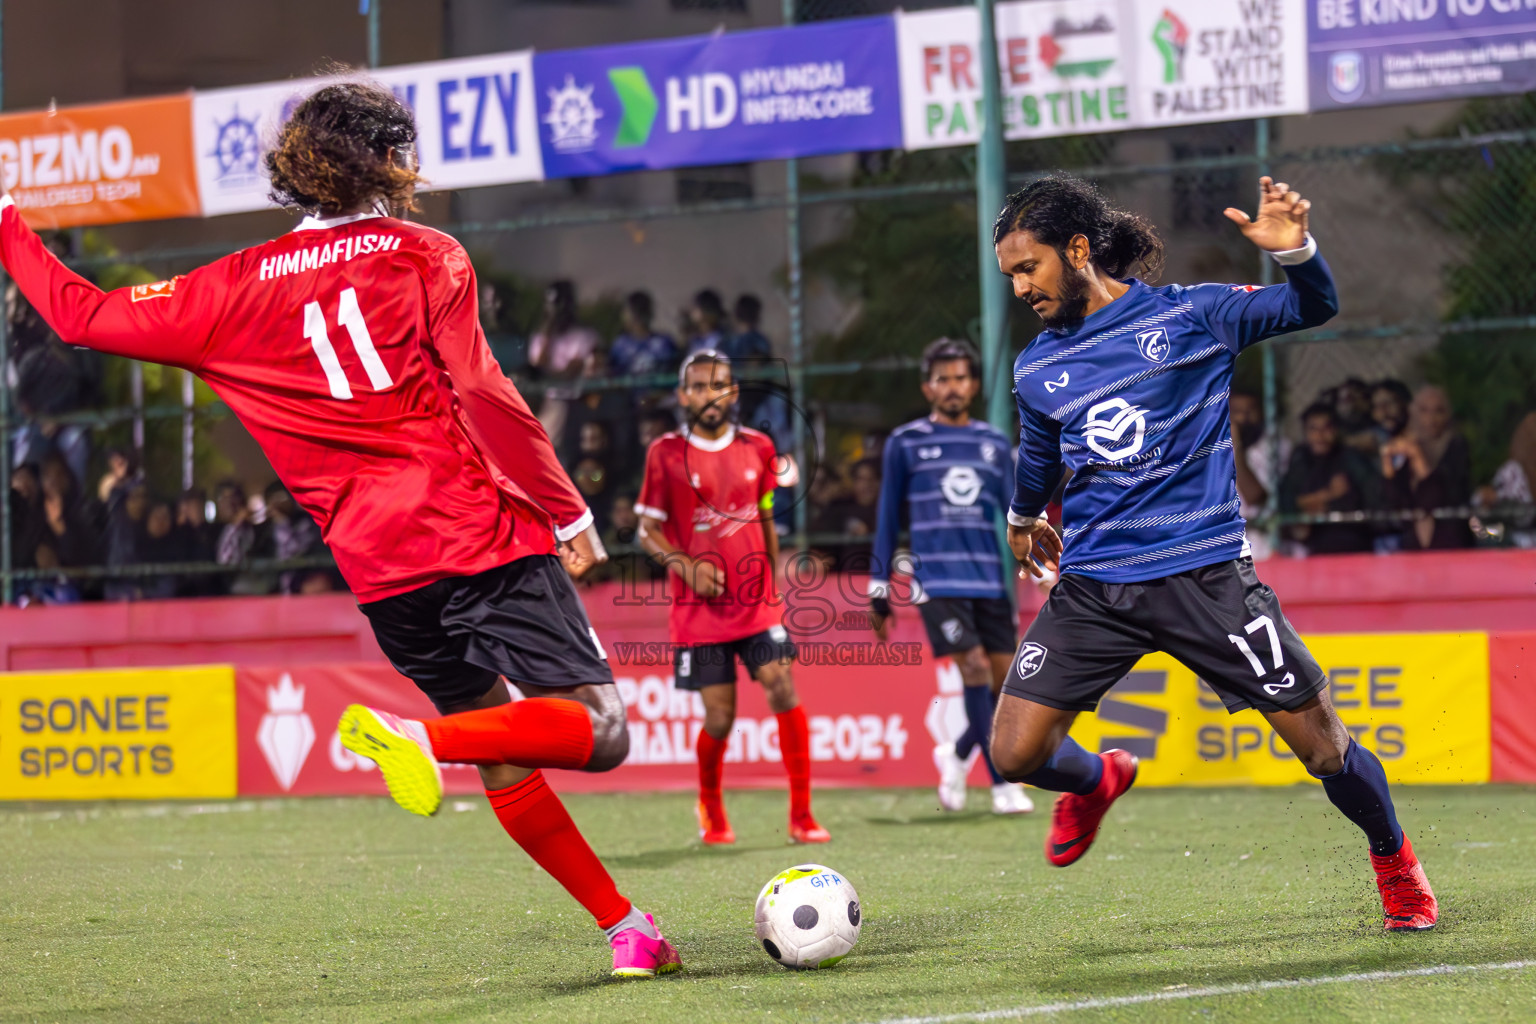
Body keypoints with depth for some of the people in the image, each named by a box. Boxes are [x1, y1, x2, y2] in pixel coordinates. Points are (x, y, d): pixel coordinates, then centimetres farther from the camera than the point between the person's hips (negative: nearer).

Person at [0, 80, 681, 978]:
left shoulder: (243, 287, 10)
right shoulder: (422, 256, 0)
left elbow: (89, 317, 12)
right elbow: (482, 396, -8)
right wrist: (570, 512, -2)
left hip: (380, 569, 5)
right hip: (483, 537, -5)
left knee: (505, 759, 17)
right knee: (599, 729, -8)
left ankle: (625, 926, 12)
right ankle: (422, 736, -28)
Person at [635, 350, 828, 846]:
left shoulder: (757, 447, 7)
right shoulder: (665, 453, -2)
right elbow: (648, 531, 1)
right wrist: (686, 566, -16)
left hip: (757, 604, 2)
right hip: (699, 610, -2)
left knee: (783, 690, -16)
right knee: (719, 719, -3)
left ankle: (801, 813, -7)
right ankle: (710, 807, 26)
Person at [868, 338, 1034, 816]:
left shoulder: (994, 444, 13)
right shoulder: (905, 443, 6)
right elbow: (888, 519, 9)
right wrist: (879, 592, 8)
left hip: (990, 581, 4)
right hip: (937, 581, -4)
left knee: (1006, 681, 0)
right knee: (974, 668, -17)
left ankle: (957, 755, 27)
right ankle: (1003, 784, -11)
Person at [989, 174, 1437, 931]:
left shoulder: (1188, 315, -2)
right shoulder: (1036, 370, 9)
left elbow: (1313, 309, 3)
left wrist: (1295, 252, -17)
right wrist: (1023, 519, 47)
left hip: (1203, 574, -3)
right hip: (1091, 587, 3)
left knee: (1323, 747, -3)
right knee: (1015, 754, -8)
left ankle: (1395, 862, 26)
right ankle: (1097, 781, 28)